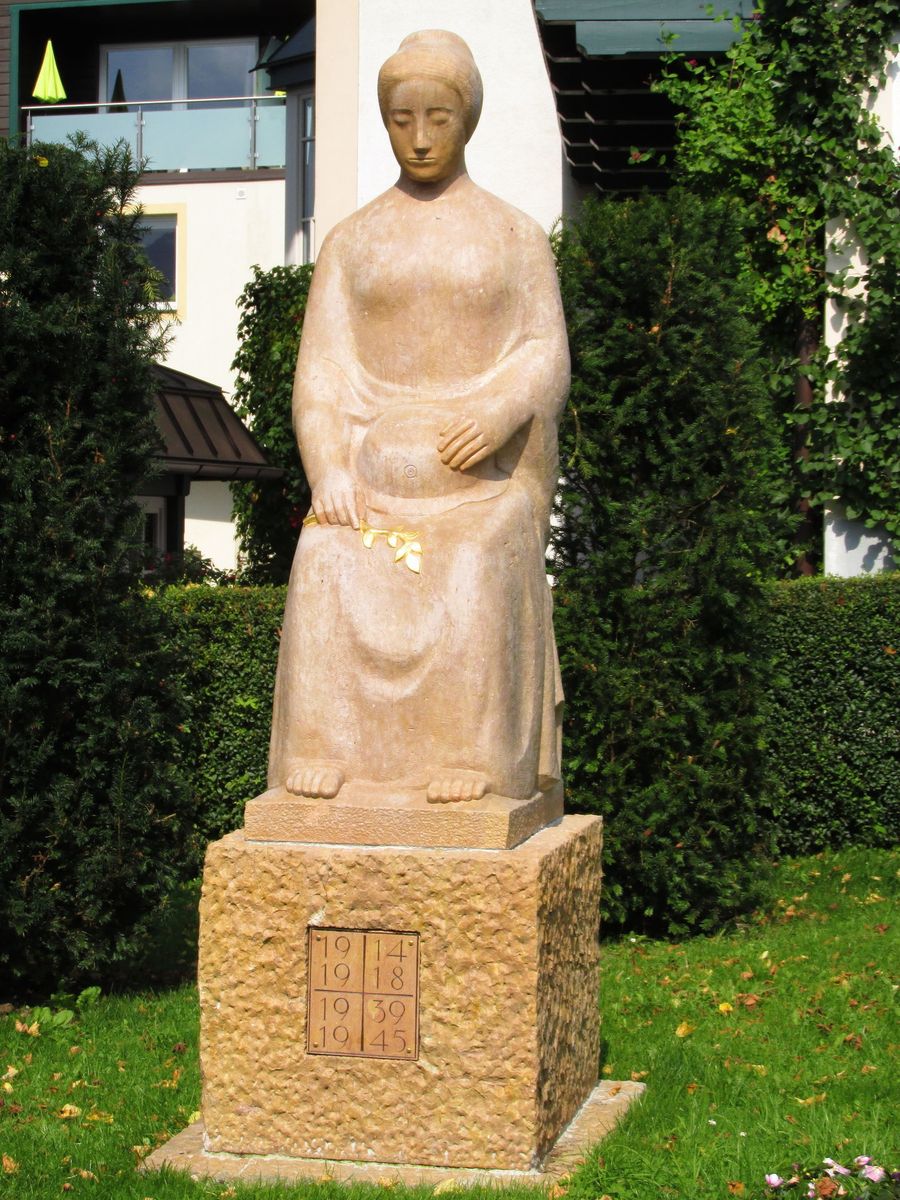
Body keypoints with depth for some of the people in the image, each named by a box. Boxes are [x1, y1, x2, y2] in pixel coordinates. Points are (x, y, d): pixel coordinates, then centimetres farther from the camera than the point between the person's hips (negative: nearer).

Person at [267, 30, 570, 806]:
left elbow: (545, 359, 2)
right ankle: (326, 754, -23)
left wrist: (497, 417, -19)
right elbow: (322, 369, 4)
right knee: (329, 571, -26)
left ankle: (474, 760, -26)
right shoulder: (351, 242, 14)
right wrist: (327, 468, -13)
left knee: (475, 584, -29)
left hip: (481, 472, -1)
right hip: (375, 467, 1)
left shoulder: (516, 236, 11)